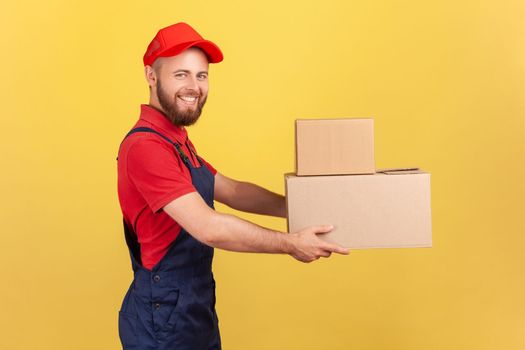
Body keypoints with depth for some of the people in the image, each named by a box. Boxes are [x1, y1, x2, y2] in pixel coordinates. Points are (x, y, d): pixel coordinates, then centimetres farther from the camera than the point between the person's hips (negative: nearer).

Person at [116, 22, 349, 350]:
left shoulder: (176, 139, 11)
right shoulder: (145, 146, -22)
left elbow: (232, 191, 13)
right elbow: (209, 227, -27)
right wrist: (290, 243, -19)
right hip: (163, 318, -9)